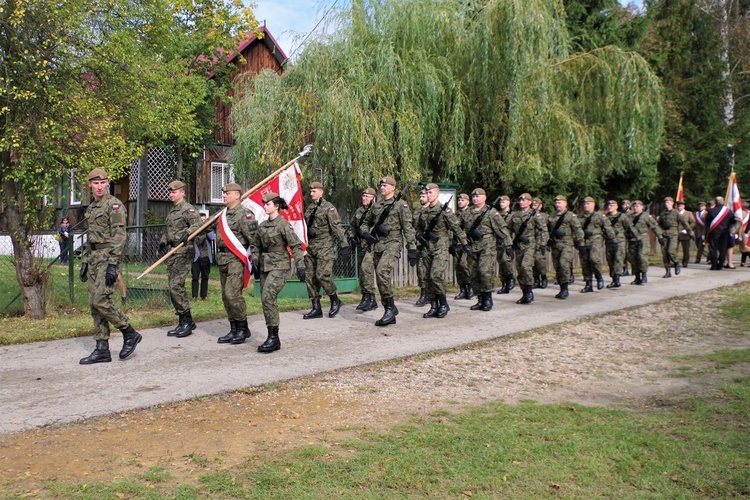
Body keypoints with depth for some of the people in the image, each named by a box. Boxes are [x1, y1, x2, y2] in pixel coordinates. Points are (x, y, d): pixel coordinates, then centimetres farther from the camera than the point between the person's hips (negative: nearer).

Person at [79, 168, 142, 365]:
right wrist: (84, 262, 19)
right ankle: (102, 350, 10)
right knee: (94, 304, 6)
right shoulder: (91, 208, 18)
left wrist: (113, 264, -22)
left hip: (108, 257, -9)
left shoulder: (114, 205, -8)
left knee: (101, 301, -15)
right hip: (93, 258, 9)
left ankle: (130, 334, 2)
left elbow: (119, 235, -16)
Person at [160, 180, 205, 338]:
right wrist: (163, 241, 10)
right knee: (172, 287, 8)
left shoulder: (188, 209, -8)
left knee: (176, 286, -14)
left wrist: (187, 233, -39)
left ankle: (187, 321, -5)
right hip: (173, 251, 10)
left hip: (184, 250, -10)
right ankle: (183, 322, 15)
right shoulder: (171, 211, 20)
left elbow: (198, 224, -22)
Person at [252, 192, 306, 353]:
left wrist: (300, 265, -18)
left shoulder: (283, 224, -10)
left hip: (279, 265, -8)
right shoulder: (262, 225, 10)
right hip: (265, 266, 8)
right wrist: (255, 260, 5)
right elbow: (256, 245, 20)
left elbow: (296, 245, -12)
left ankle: (273, 337, -12)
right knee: (267, 300, 7)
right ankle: (274, 340, 15)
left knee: (268, 297, -20)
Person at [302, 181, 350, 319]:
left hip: (324, 247, -7)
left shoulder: (329, 207, -5)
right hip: (310, 246, 7)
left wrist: (343, 246, -17)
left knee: (322, 275, -16)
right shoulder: (309, 208, 15)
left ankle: (335, 300, 6)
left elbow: (337, 227, -11)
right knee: (310, 277, 4)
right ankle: (316, 308, 10)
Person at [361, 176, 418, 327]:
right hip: (377, 245, 7)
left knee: (382, 271, -28)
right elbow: (366, 223, 25)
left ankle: (391, 307, -15)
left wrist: (412, 249, -12)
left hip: (393, 244, -7)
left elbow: (408, 228, -7)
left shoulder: (401, 205, -3)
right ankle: (390, 315, 14)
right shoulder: (376, 206, 15)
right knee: (380, 279, 6)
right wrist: (365, 233, 2)